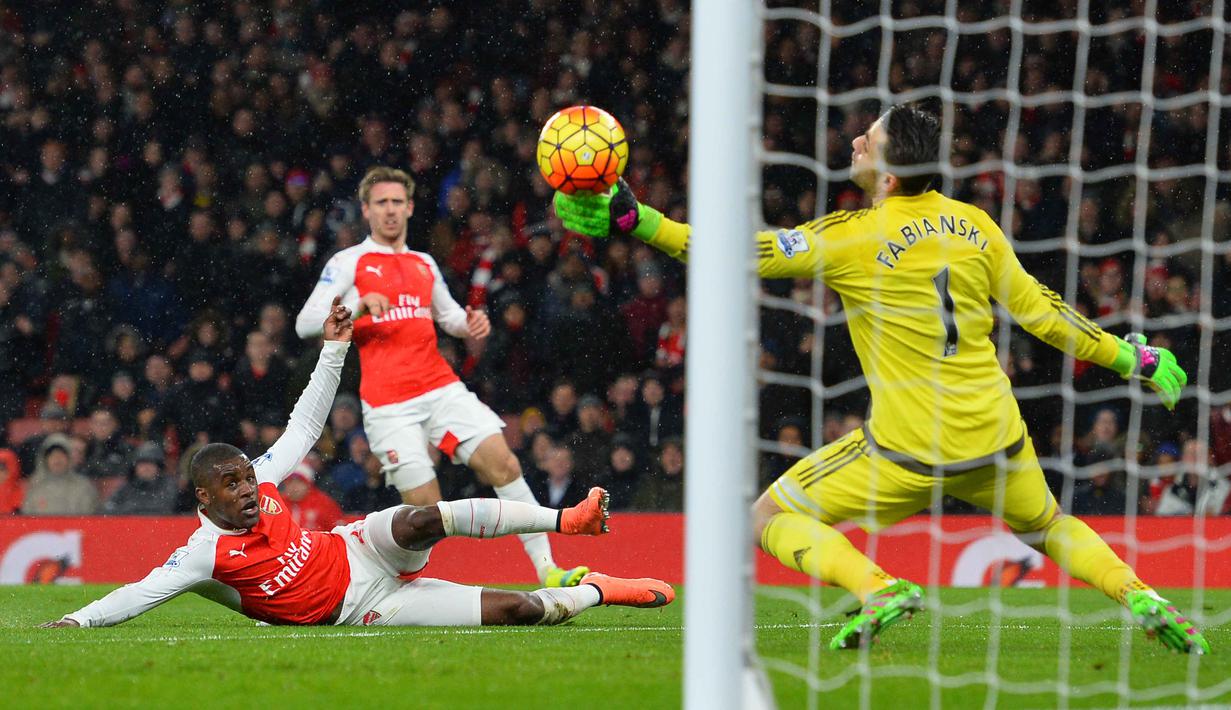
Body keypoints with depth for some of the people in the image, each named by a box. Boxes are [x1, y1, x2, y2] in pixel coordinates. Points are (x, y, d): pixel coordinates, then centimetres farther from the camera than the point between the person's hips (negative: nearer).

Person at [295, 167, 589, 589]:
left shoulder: (424, 265, 20)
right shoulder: (348, 263, 4)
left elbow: (448, 315, 33)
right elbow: (306, 324, -5)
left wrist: (471, 324, 9)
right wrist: (357, 305, -22)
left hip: (441, 388, 5)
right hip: (389, 403, -5)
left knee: (503, 463, -12)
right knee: (424, 506, -12)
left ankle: (547, 570, -12)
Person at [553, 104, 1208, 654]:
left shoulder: (855, 236, -13)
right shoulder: (975, 225, 2)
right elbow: (1042, 314, 7)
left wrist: (631, 218, -11)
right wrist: (1131, 358, 20)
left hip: (908, 454, -5)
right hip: (996, 441, 5)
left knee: (771, 518, 8)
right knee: (1048, 527, 33)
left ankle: (878, 589, -15)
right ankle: (1142, 598, 8)